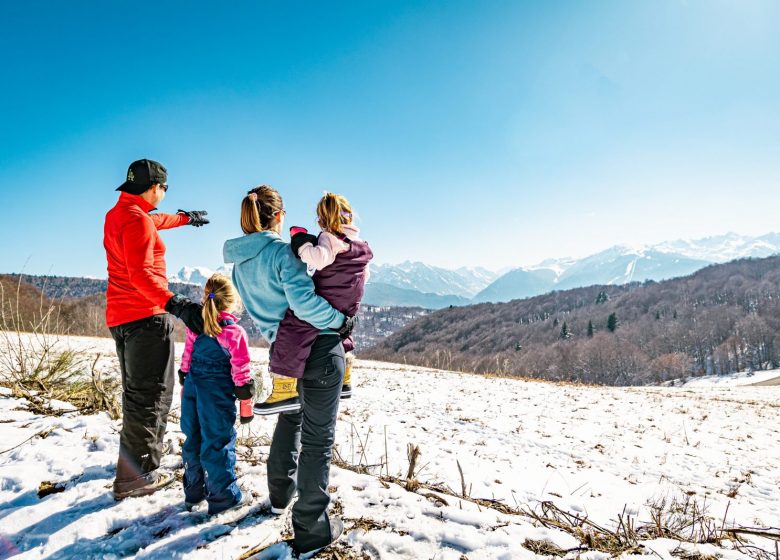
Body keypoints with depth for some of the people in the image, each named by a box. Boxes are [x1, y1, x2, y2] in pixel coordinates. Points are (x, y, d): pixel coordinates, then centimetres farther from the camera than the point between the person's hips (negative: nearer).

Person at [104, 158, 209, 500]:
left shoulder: (117, 214, 14)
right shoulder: (137, 219, -16)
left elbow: (155, 221, 35)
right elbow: (141, 273, -28)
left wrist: (186, 218, 51)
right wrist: (176, 305, -37)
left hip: (120, 317, 10)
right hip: (146, 317, -10)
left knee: (136, 391, 21)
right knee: (151, 394, -3)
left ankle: (134, 462, 34)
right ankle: (136, 477, 2)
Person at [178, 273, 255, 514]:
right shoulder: (234, 332, -14)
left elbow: (187, 357, 12)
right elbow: (240, 367, -12)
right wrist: (244, 388, -2)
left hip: (193, 387, 7)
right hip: (217, 393, -6)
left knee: (193, 439, 16)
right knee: (219, 442, 1)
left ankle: (194, 492, 29)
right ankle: (223, 496, 10)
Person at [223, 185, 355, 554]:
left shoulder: (239, 262, 6)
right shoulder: (281, 251, -17)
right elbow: (304, 302, -27)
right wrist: (342, 321, -13)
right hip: (319, 348, -7)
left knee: (290, 418, 30)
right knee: (318, 437, 2)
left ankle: (280, 494, 46)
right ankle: (311, 530, 11)